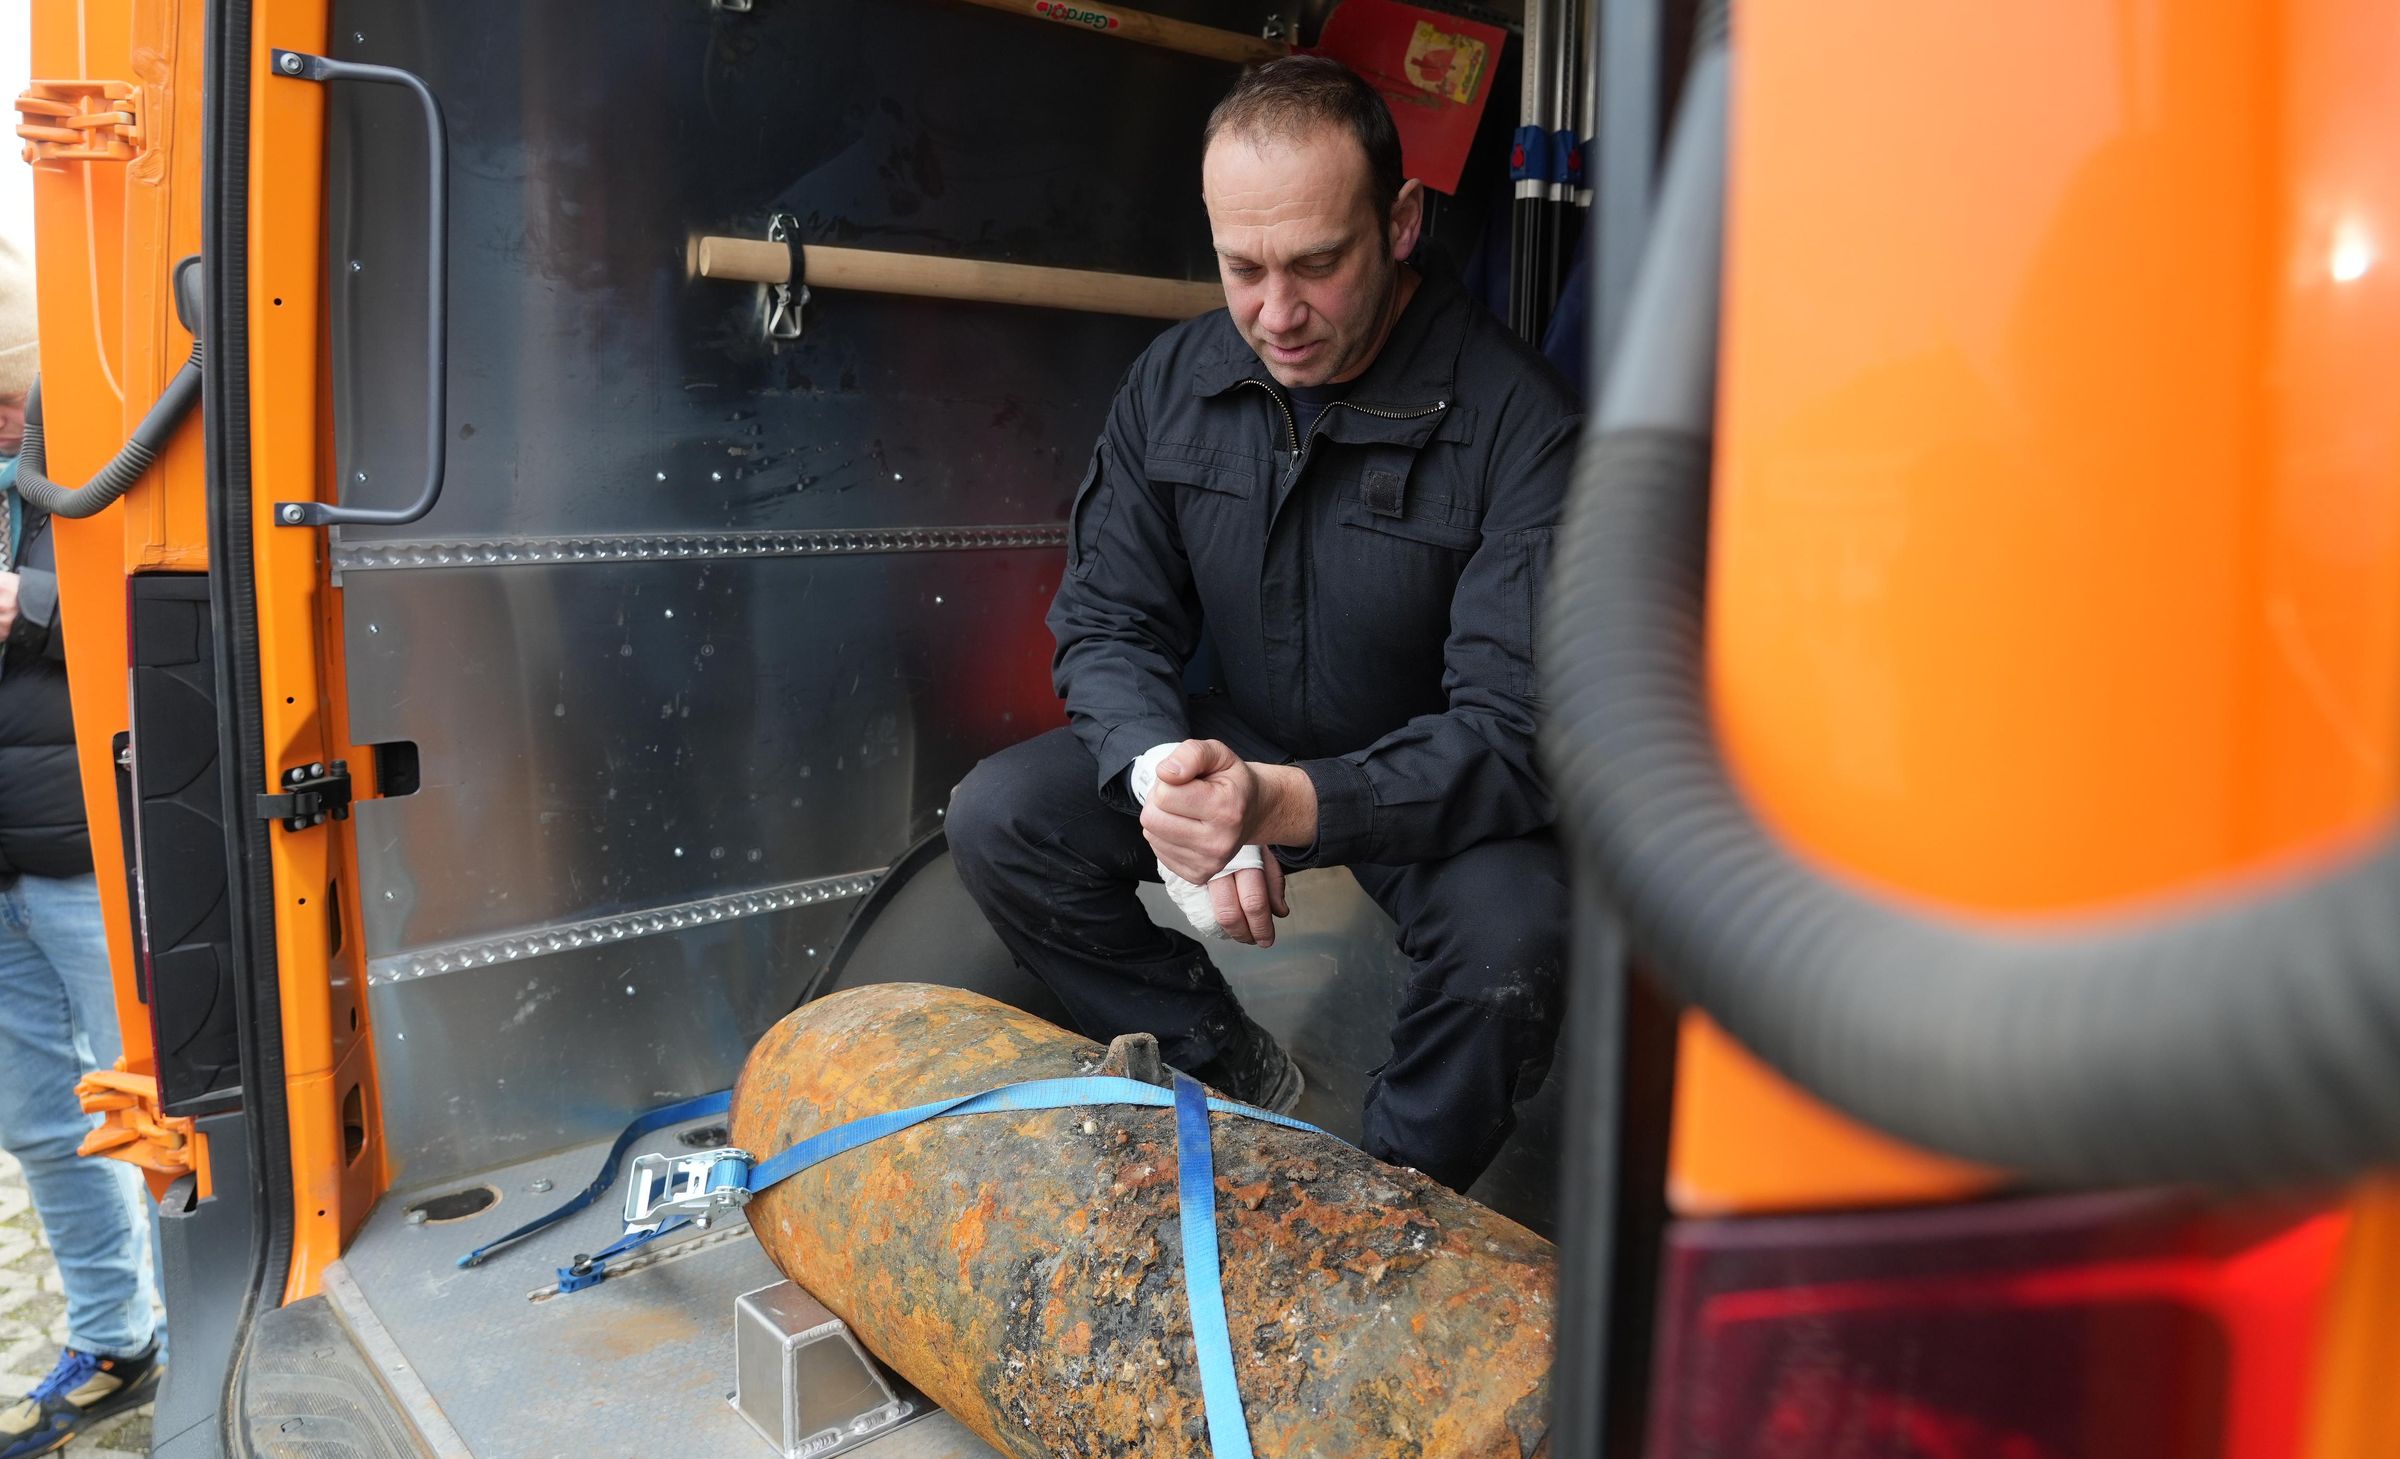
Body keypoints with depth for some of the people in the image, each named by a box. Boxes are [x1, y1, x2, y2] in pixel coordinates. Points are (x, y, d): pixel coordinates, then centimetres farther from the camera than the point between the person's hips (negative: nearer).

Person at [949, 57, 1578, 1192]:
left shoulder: (1515, 421, -23)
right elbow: (1107, 622, -4)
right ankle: (1232, 1070, 5)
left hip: (1429, 783, -4)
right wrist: (1170, 781, -26)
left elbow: (1517, 730, -27)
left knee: (1515, 944, -34)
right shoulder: (1174, 380, -7)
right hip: (1233, 748, 4)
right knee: (994, 819, -14)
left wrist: (1282, 801, -42)